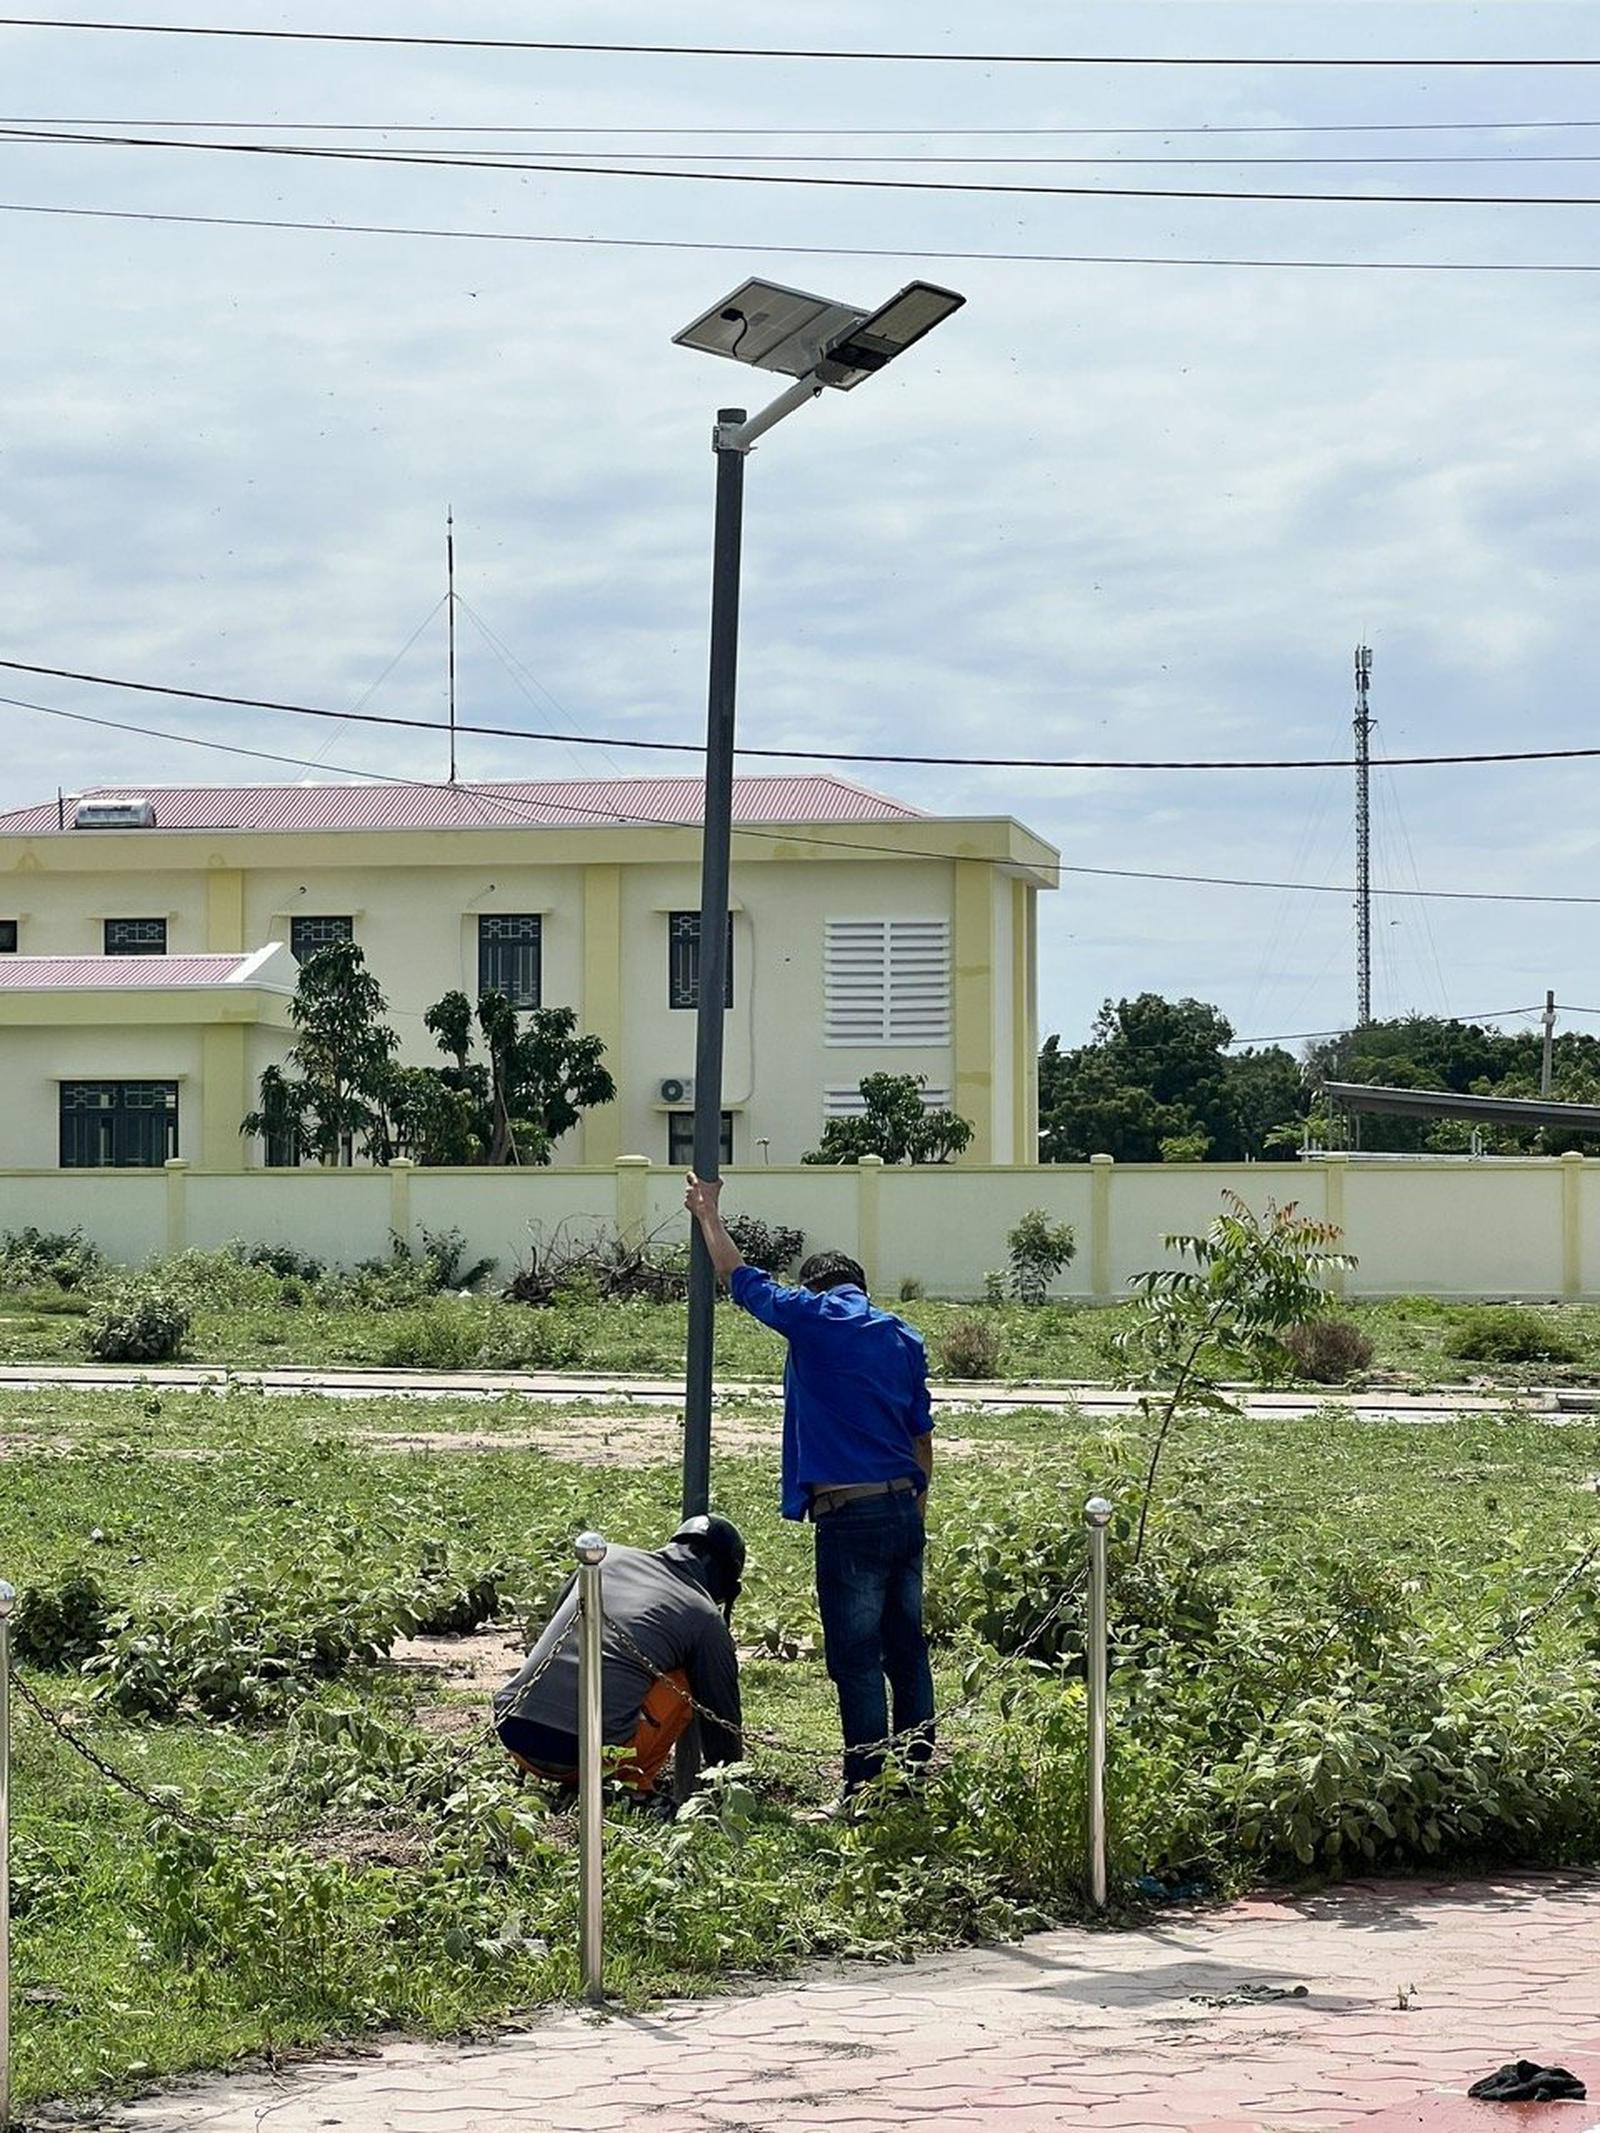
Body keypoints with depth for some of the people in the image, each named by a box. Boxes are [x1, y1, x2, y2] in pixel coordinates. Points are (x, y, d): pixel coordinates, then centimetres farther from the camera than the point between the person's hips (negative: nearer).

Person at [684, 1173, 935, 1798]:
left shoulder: (813, 1318, -3)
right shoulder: (905, 1339, 13)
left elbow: (740, 1278, 11)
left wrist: (710, 1217, 25)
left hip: (851, 1517, -6)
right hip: (905, 1510, 6)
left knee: (856, 1660, -3)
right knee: (907, 1651, 13)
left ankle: (866, 1789, -3)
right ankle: (917, 1778, 18)